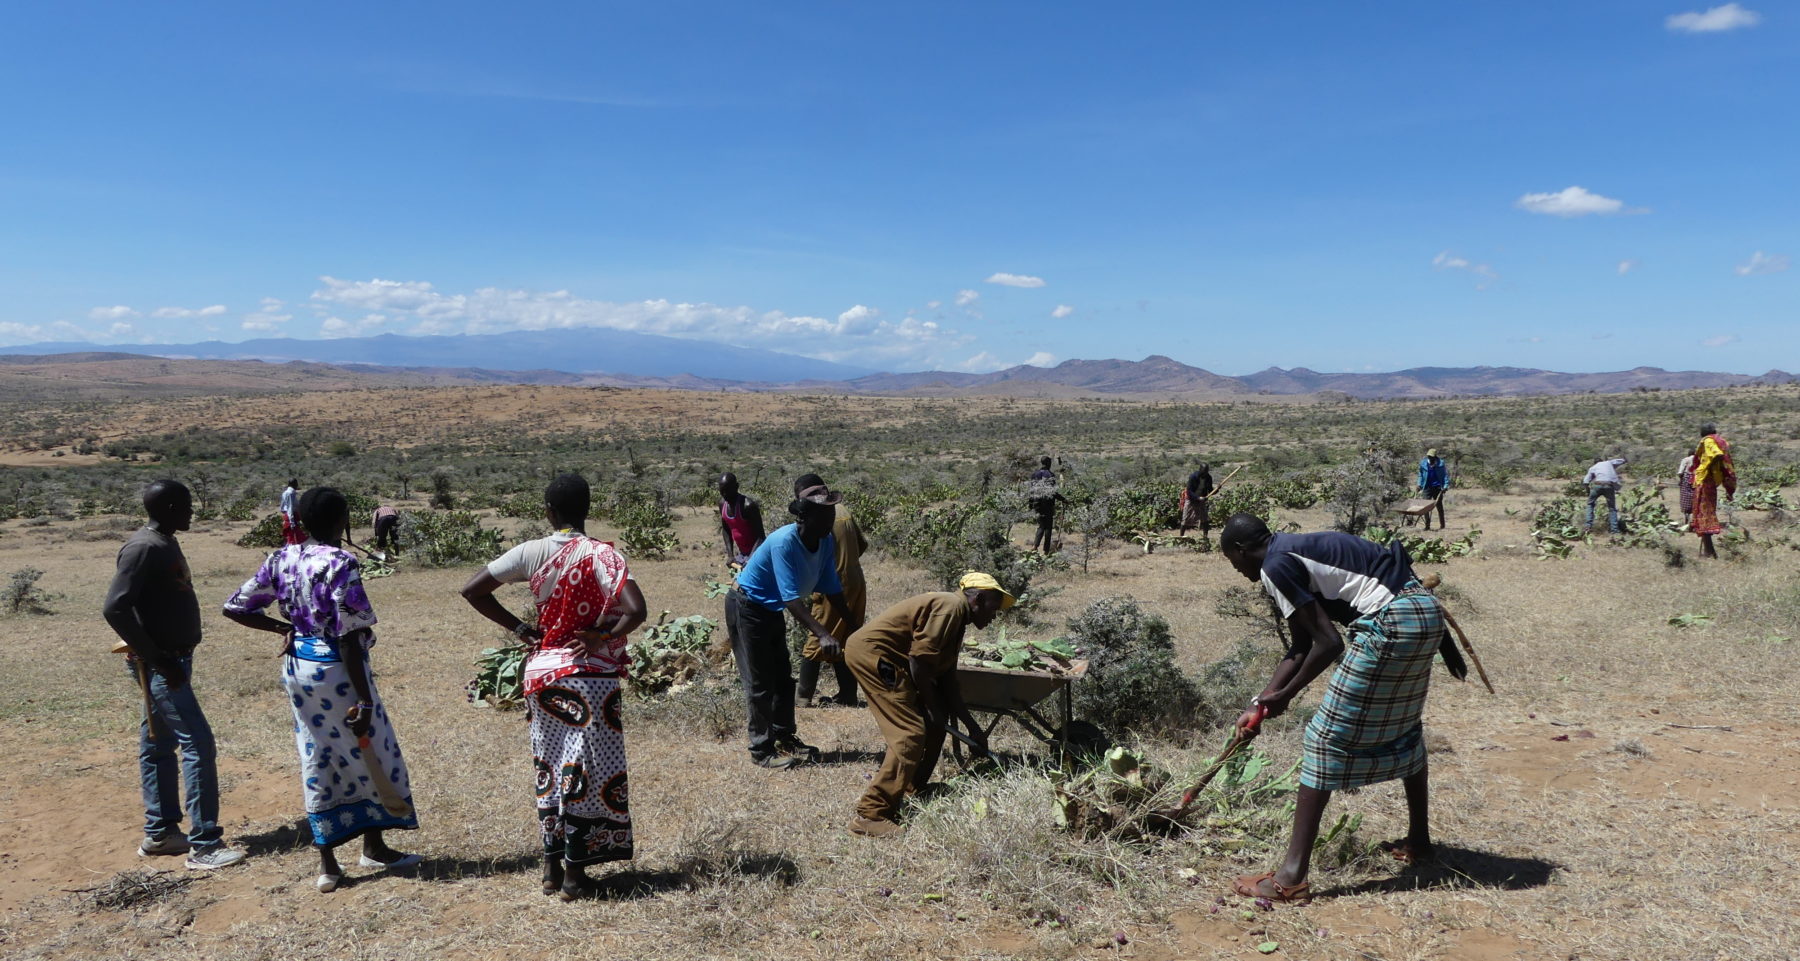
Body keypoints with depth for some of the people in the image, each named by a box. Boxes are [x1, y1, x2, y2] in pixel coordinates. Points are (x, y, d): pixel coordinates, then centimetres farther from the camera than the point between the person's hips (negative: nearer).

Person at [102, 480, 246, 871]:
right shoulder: (144, 548, -18)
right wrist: (157, 659, -22)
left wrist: (175, 659, 16)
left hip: (173, 659, 10)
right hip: (158, 664, -10)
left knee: (158, 745, 15)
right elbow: (114, 608, -24)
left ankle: (160, 833, 24)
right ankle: (204, 844, -7)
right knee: (198, 742, -10)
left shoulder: (166, 544, 11)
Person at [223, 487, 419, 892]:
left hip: (298, 666, 7)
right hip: (336, 669, -7)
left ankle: (328, 866, 19)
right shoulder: (341, 563, -19)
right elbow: (348, 637, -20)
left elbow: (235, 608, 6)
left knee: (316, 760, 13)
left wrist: (283, 627, 15)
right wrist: (364, 701, -17)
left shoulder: (281, 559, 1)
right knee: (371, 755, 12)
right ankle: (374, 848, 26)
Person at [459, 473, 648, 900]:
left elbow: (472, 590, -2)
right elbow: (636, 610, -24)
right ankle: (575, 874, 11)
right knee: (583, 770, 5)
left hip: (542, 670, 4)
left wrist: (518, 628, 3)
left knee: (550, 768, 16)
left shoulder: (532, 552, -3)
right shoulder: (602, 555, -13)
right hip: (590, 676, -4)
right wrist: (604, 638, -9)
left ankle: (552, 867, 24)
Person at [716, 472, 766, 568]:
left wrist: (750, 561, -31)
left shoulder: (748, 505, -24)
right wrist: (730, 555, 0)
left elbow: (760, 536, -23)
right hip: (741, 553, 8)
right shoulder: (722, 503, -2)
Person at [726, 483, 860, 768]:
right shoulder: (784, 542, -33)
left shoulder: (826, 543, -11)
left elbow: (832, 592, -4)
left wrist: (857, 628, -8)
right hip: (746, 607, -8)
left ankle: (785, 738, 26)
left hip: (772, 610, 8)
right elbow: (791, 598, -38)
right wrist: (822, 634, -46)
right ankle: (761, 750, 4)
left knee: (783, 678, 14)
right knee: (759, 682, -5)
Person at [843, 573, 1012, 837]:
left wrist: (972, 726, 20)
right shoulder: (953, 606, -13)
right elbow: (919, 658, -19)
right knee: (911, 733, -14)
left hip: (888, 660, 11)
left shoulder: (956, 619, 19)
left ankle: (912, 792, 26)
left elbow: (947, 680, 20)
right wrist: (932, 705, -9)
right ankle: (870, 815, -14)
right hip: (870, 651, -11)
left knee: (935, 725, 16)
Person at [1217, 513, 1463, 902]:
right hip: (1426, 608, 10)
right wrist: (1259, 703, 24)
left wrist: (1285, 695, 2)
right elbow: (1301, 647, 24)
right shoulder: (1301, 550, 22)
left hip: (1389, 624, -10)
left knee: (1326, 738, -3)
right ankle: (1419, 840, 44)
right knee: (1403, 727, 28)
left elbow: (1328, 643, -10)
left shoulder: (1275, 566, -6)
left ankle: (1293, 874, -1)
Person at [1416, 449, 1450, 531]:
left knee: (1439, 506, 9)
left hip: (1437, 487, -2)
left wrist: (1445, 486, -12)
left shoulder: (1440, 464, -6)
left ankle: (1442, 525, 19)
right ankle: (1427, 525, -4)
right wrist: (1419, 484, 4)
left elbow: (1445, 475, -3)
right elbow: (1421, 475, 11)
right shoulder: (1423, 463, 0)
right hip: (1427, 487, 2)